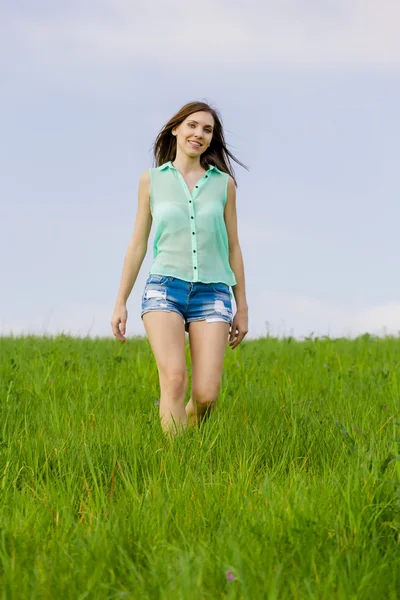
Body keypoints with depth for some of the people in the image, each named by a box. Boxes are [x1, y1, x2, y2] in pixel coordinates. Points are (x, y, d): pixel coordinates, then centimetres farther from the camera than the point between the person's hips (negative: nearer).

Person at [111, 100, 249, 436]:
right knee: (175, 379, -22)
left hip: (211, 293, 1)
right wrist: (120, 303, 8)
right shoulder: (152, 180, 8)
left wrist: (242, 307, 12)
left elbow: (233, 247, 13)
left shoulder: (223, 182, 9)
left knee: (206, 394, -11)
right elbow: (138, 244, 11)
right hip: (165, 288, -1)